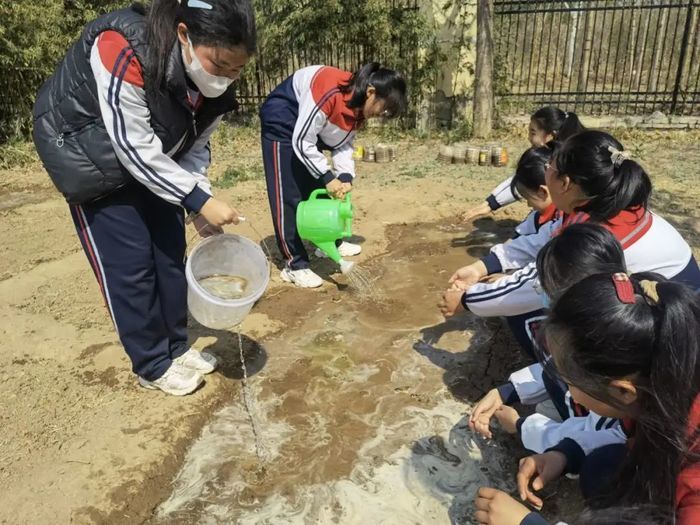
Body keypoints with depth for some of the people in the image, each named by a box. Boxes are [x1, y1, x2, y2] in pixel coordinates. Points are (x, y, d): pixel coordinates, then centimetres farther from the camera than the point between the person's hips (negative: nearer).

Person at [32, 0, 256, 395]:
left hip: (152, 162, 6)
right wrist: (199, 200, -32)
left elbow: (195, 147, -5)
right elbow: (135, 150, -33)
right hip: (90, 158, -6)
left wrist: (201, 206, -17)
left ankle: (176, 347, 23)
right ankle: (153, 366, 10)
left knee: (171, 251, 5)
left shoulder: (214, 83, -16)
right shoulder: (124, 52, -37)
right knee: (129, 263, -6)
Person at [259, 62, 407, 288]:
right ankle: (294, 265, -5)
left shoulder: (358, 106, -6)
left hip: (307, 126, 9)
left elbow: (343, 144, -1)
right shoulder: (330, 93, -34)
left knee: (317, 187, 13)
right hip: (282, 122, -9)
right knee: (288, 195, -9)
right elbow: (301, 142, -30)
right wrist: (328, 177, -28)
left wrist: (346, 176, -17)